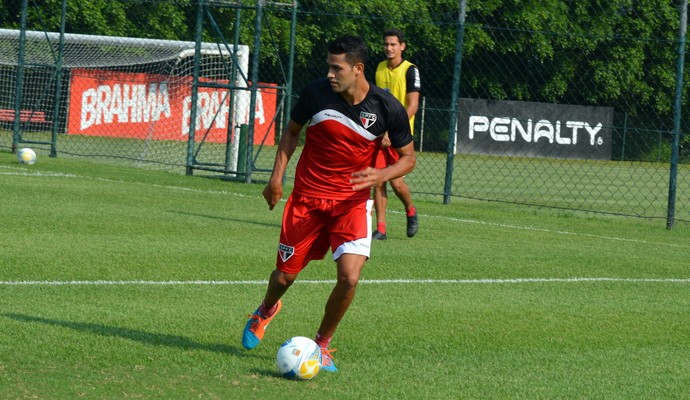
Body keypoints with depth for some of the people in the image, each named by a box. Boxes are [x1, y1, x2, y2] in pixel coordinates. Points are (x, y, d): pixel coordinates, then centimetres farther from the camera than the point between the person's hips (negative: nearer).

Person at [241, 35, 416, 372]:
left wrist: (381, 176, -22)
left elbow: (408, 157, -2)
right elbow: (292, 130, 8)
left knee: (349, 278, -17)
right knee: (285, 275, 9)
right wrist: (277, 176, 0)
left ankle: (322, 344, 9)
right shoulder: (316, 92, -12)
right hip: (306, 197, 1)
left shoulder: (387, 108, -14)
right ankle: (266, 310, 47)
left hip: (352, 202, -1)